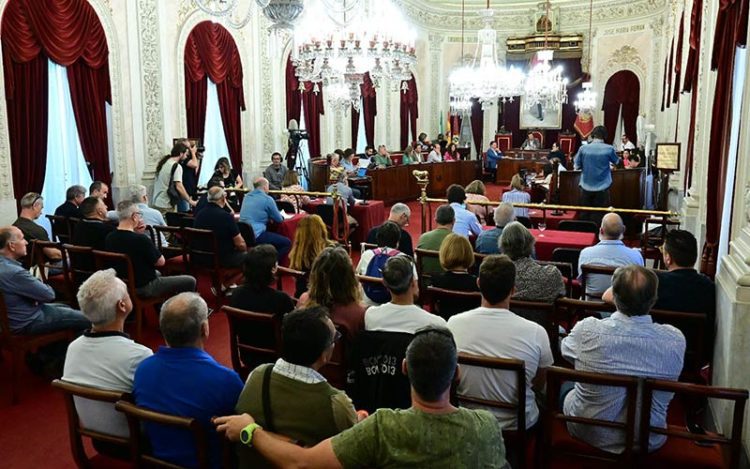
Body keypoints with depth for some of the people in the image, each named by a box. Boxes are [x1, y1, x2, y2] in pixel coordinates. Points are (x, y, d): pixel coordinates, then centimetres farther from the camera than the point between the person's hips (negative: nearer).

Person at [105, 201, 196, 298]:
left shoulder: (109, 238, -8)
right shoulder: (140, 239, -30)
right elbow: (161, 262, -16)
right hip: (144, 287, -8)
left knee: (157, 273, 38)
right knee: (190, 281, 2)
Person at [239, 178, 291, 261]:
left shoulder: (247, 197, 16)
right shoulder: (267, 199, -5)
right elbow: (279, 219, 2)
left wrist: (269, 216, 29)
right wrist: (281, 216, 24)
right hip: (256, 235, -8)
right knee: (287, 243, -1)